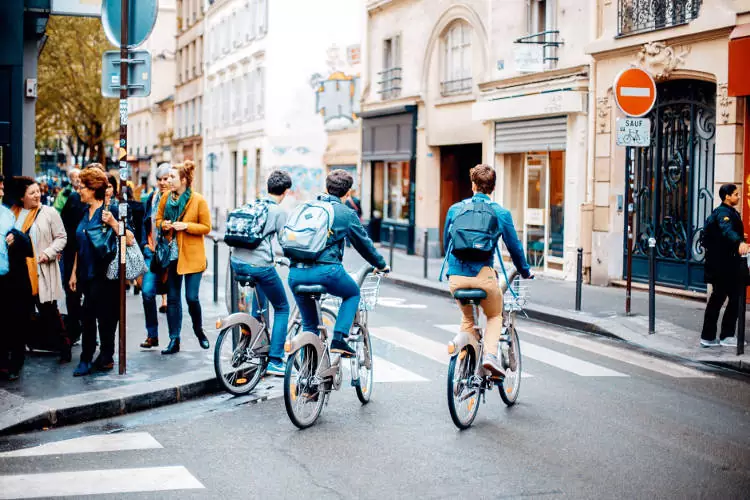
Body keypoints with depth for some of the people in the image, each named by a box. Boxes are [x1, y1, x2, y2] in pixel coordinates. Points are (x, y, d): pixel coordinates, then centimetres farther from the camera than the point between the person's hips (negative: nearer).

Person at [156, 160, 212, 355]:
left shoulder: (198, 200, -8)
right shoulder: (166, 197, 4)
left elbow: (206, 227, -5)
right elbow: (158, 219, 16)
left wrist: (186, 226, -18)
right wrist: (163, 224, -6)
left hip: (192, 256, -4)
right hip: (171, 255, 4)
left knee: (192, 297, -4)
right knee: (172, 298, 6)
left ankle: (199, 331, 23)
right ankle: (174, 340, 12)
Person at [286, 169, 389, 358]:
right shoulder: (347, 214, 6)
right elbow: (364, 243, 16)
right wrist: (381, 264, 33)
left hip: (296, 273, 4)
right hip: (326, 270, -4)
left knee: (308, 324, 21)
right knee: (353, 293, 26)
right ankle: (339, 339, 9)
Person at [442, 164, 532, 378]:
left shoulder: (455, 209, 9)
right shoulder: (501, 213, 2)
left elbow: (446, 242, 20)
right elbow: (514, 247, 9)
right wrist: (525, 272, 25)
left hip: (456, 276, 2)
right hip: (483, 274, -2)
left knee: (467, 318, 24)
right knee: (494, 316, 20)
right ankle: (490, 355, -4)